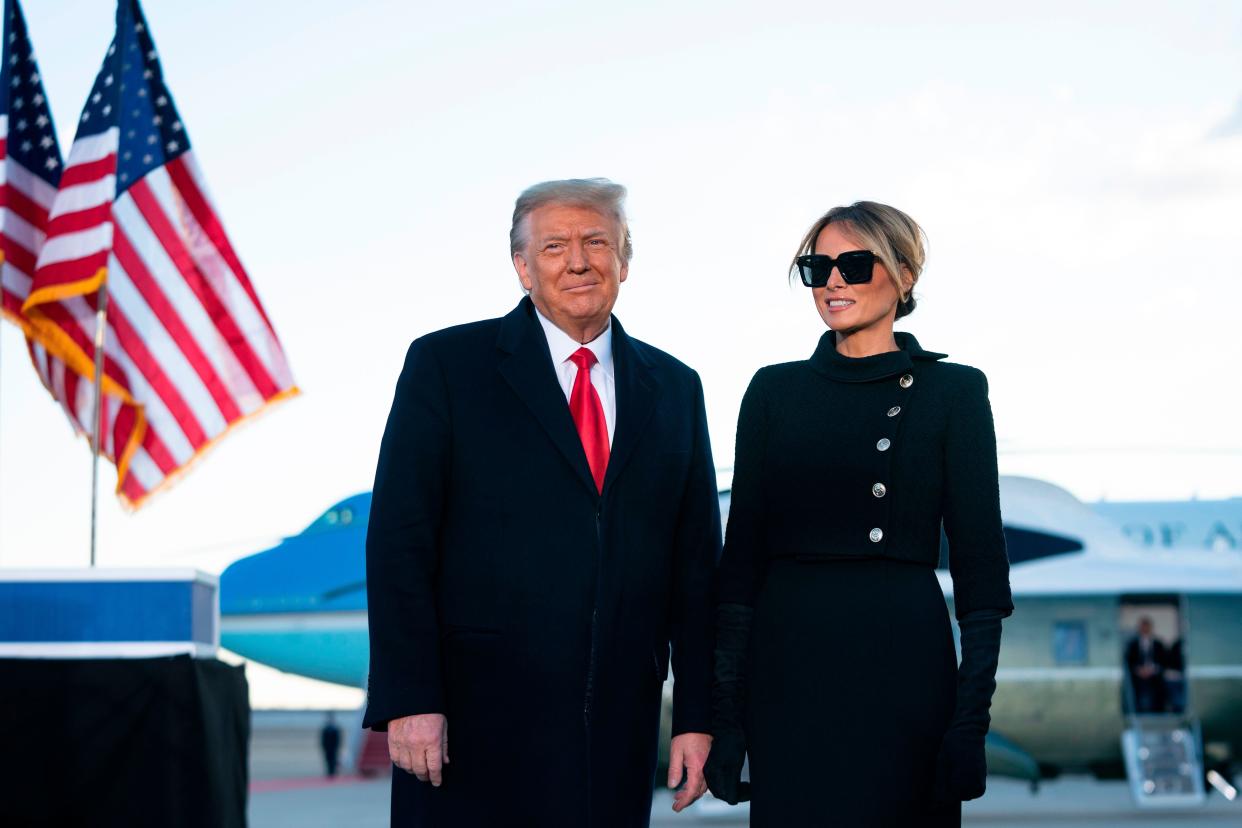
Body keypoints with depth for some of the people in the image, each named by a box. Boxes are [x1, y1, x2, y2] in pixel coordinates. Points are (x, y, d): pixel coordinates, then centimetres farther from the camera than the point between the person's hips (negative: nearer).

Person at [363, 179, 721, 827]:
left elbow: (694, 561, 12)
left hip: (618, 727, 3)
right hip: (477, 720, -3)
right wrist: (408, 700, -12)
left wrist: (697, 716, 6)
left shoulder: (674, 388, 13)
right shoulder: (445, 365, 1)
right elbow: (398, 542, -4)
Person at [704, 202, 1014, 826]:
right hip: (788, 665, 2)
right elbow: (742, 550, 7)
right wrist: (725, 710, 2)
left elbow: (979, 560, -1)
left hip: (903, 663, -2)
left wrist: (971, 720, -8)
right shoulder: (774, 390, 8)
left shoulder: (953, 392, 1)